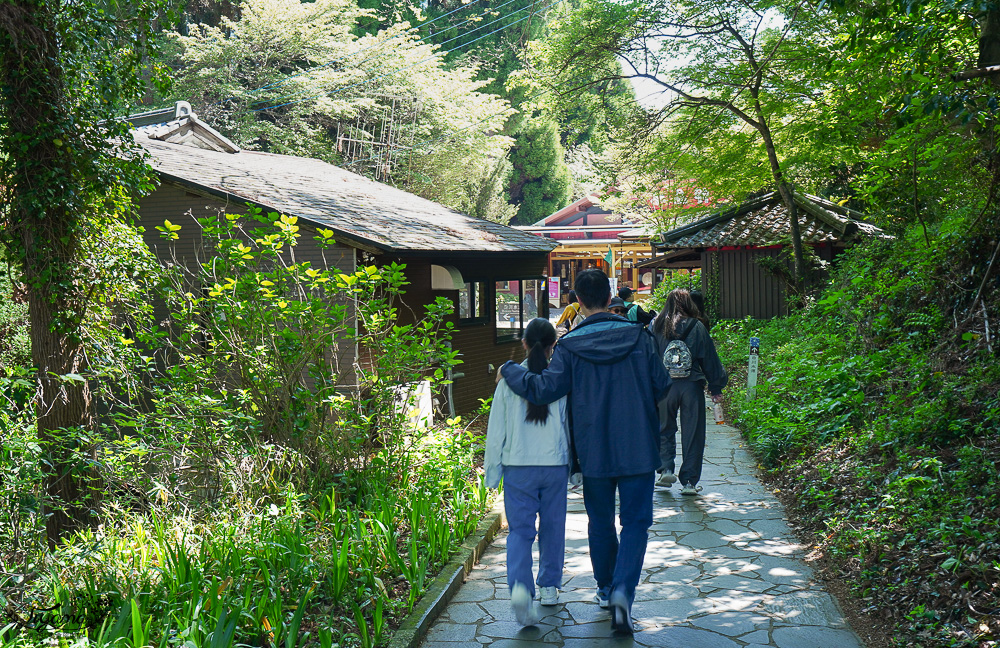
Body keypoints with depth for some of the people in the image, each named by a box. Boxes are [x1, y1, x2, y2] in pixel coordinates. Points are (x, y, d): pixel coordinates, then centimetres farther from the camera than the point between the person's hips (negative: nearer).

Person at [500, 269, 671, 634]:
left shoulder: (570, 346, -8)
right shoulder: (639, 336, -4)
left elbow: (544, 389, -13)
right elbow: (662, 386, 0)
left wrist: (508, 370, 2)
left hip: (594, 450, 1)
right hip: (639, 448, 0)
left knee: (600, 520, 18)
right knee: (635, 521, 5)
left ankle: (606, 588, 31)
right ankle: (623, 589, -14)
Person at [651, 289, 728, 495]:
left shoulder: (656, 325, -1)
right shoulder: (697, 327, -3)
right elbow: (710, 360, 3)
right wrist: (716, 388, 12)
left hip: (665, 385, 1)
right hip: (692, 386, -1)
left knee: (665, 429, 18)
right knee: (692, 434, 6)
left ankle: (666, 469, 3)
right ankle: (689, 481, 8)